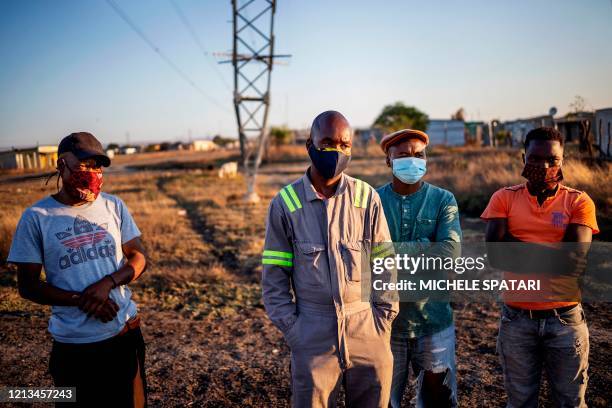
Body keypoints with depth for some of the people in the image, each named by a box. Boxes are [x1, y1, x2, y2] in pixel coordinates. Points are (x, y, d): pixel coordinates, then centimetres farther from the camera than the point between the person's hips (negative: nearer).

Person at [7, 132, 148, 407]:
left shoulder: (114, 206, -1)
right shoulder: (36, 217, -8)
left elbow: (139, 257, 2)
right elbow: (28, 286, -6)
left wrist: (107, 283, -17)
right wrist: (80, 300, -20)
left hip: (125, 333, 3)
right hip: (74, 345, -2)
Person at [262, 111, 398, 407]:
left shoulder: (367, 197, -1)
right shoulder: (285, 204, -4)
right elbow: (275, 276, 0)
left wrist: (383, 320, 2)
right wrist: (292, 330, -4)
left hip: (367, 330, 1)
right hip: (312, 337, -1)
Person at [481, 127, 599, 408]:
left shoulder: (579, 202, -1)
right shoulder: (504, 198, 0)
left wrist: (516, 243, -13)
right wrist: (551, 250, -14)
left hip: (566, 319, 0)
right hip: (517, 319, 0)